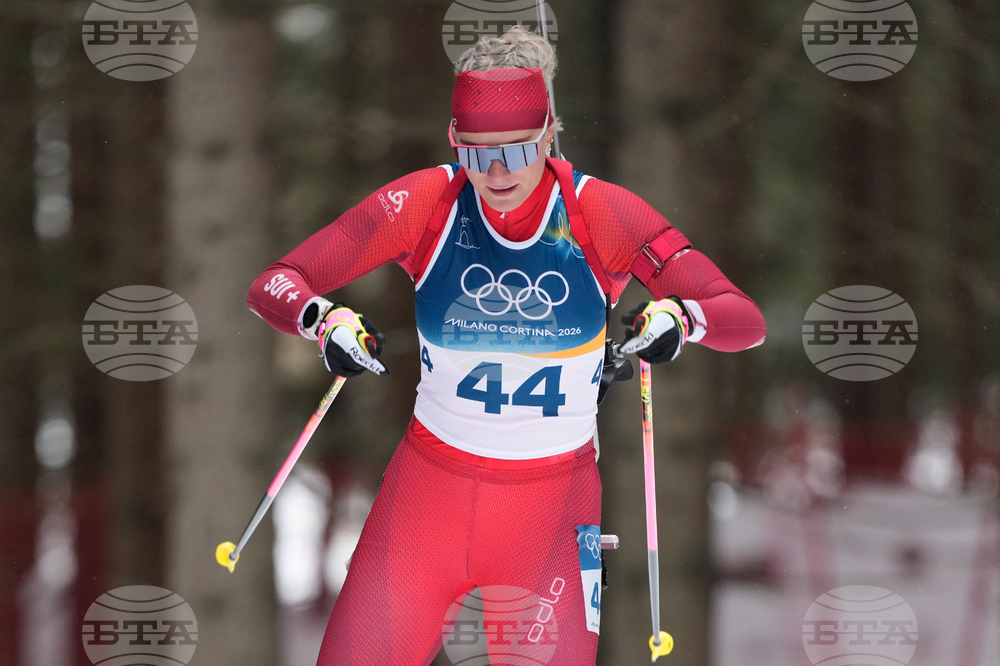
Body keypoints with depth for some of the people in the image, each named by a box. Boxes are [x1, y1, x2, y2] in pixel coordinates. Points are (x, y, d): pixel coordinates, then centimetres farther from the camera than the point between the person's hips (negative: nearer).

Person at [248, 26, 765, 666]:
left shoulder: (601, 213, -11)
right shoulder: (427, 203, -10)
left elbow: (747, 322, -12)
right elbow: (273, 286, -10)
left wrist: (679, 317, -34)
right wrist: (325, 319, -32)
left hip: (552, 504, 0)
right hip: (430, 488, 1)